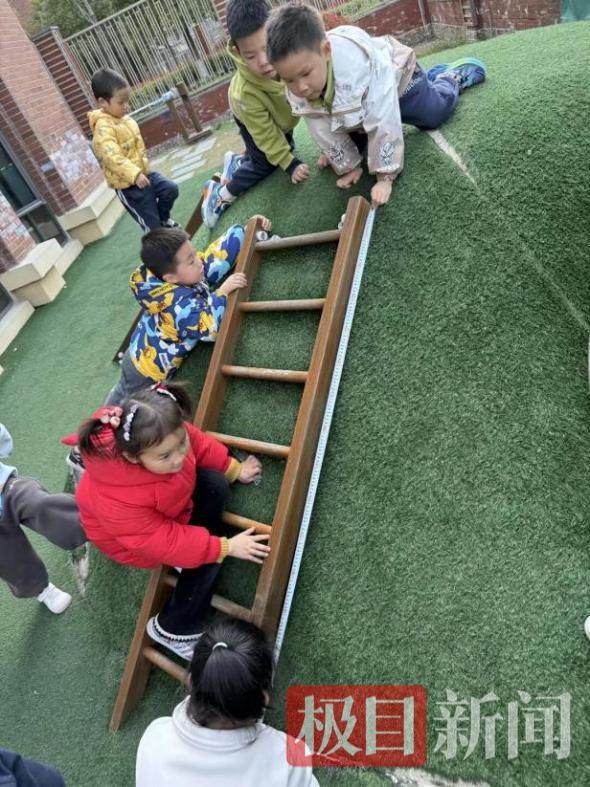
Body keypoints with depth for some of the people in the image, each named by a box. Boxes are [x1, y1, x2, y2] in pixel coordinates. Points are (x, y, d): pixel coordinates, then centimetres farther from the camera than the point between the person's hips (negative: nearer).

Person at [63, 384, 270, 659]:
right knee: (207, 557, -13)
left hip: (166, 500, 6)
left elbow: (200, 445, -9)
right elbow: (164, 542, -32)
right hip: (132, 542, -6)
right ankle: (172, 629, 6)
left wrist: (235, 470, -1)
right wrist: (225, 547, -29)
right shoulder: (117, 502, -46)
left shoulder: (170, 435, -34)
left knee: (215, 484, -5)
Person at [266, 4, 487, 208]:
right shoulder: (296, 91, -31)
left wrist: (385, 177, -45)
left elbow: (383, 122, -44)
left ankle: (452, 75, 37)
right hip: (354, 104, 5)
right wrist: (349, 166, -15)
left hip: (397, 76, -5)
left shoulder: (357, 63, -48)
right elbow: (325, 132, -18)